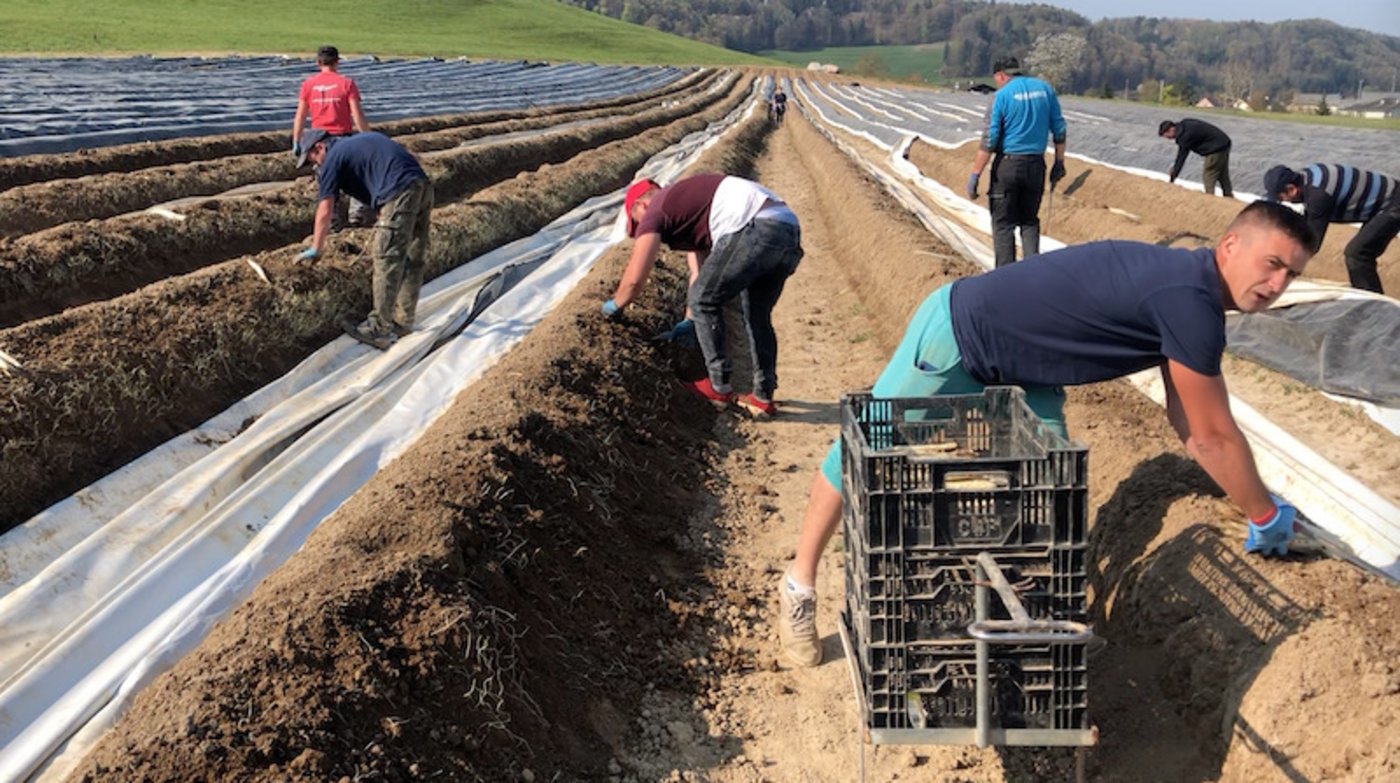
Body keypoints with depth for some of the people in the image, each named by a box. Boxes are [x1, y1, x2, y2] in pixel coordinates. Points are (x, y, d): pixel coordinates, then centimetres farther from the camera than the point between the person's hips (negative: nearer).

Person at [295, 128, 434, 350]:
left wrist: (315, 249, 14)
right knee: (412, 260, 13)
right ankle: (403, 321, 22)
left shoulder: (334, 158, 6)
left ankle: (379, 330, -2)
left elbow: (325, 211, 6)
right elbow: (409, 158, 25)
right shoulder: (361, 140, 29)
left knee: (387, 263, -5)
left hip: (400, 194, -8)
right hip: (423, 186, 8)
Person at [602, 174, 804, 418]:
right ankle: (763, 397, 22)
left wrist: (614, 305, 28)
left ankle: (719, 386, 12)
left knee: (704, 301, 8)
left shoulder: (655, 211, 9)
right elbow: (699, 272, 39)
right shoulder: (687, 201, 35)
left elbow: (634, 279, 8)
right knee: (758, 317, 21)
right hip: (790, 229, 9)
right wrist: (689, 321, 43)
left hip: (756, 229, -9)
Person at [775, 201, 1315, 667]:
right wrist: (1267, 517, -6)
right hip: (955, 335, -10)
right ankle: (799, 587, 19)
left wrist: (1262, 512, 9)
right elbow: (1215, 437, -20)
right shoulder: (1189, 302, -28)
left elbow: (1193, 427, 9)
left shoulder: (1187, 299, 1)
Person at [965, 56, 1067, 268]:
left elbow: (989, 140, -12)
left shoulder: (1002, 95, -8)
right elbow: (1059, 129, 7)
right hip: (1036, 165, 4)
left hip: (1008, 164, -4)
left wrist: (975, 175, -11)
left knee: (1003, 224, 4)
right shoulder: (1045, 89, 6)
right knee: (1030, 220, 17)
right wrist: (1059, 163, 16)